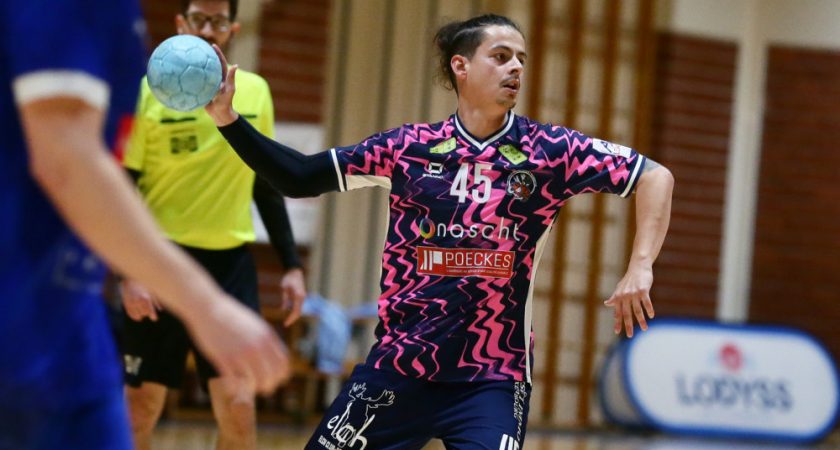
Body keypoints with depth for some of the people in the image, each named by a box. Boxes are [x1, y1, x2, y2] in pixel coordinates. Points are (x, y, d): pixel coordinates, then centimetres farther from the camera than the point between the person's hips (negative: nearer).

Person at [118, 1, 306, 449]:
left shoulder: (255, 91, 6)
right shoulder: (148, 91, -5)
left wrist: (291, 264, 9)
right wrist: (129, 272, -15)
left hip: (231, 262, 2)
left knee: (239, 406, -7)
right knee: (140, 407, 3)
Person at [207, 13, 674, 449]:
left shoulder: (550, 150, -3)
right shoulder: (409, 146, 2)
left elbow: (655, 175, -6)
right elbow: (299, 177, 6)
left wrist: (640, 267, -19)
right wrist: (228, 117, -4)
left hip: (492, 378, -2)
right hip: (399, 364, 2)